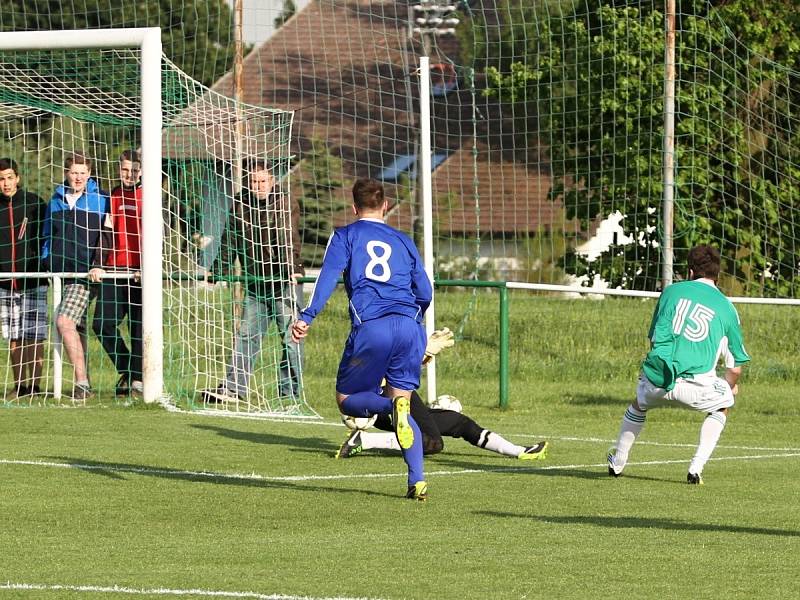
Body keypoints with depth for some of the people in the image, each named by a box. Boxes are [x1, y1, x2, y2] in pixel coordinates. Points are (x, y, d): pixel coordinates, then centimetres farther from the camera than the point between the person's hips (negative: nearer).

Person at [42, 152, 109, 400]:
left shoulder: (101, 200, 0)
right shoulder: (56, 200, 13)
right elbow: (48, 236, 21)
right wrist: (46, 264, 13)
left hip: (85, 271, -6)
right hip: (60, 273, 6)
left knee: (65, 322, -20)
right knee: (76, 328, 9)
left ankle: (81, 382, -19)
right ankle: (83, 383, 15)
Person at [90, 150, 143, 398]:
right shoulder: (113, 197, 13)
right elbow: (107, 235, 14)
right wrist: (99, 266, 4)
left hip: (141, 272, -3)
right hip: (114, 270, 3)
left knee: (139, 328, -3)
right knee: (102, 324, -6)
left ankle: (137, 379, 4)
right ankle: (126, 371, 11)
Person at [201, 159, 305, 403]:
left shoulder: (284, 205, -7)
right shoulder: (241, 206, 8)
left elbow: (287, 239, -20)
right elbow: (229, 241, 14)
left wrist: (291, 268, -31)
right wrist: (217, 271, 11)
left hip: (284, 282, -5)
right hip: (255, 283, 5)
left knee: (290, 336, -3)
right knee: (246, 335, 3)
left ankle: (290, 389, 4)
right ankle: (233, 387, 4)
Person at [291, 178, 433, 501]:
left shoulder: (345, 236, 15)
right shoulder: (403, 241, 23)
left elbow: (328, 276, -2)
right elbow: (425, 293, 20)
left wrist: (306, 317, -9)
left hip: (370, 328, -3)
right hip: (408, 328, 3)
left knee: (347, 400, 11)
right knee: (402, 406, 13)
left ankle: (392, 404, -24)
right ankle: (417, 481, -6)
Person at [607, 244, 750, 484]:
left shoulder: (672, 291, 15)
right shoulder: (726, 308, 11)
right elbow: (735, 367, 15)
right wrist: (730, 387, 38)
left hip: (657, 377, 2)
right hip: (696, 382, -2)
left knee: (639, 404, 35)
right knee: (721, 407, 28)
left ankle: (617, 463, 42)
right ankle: (696, 468, 14)